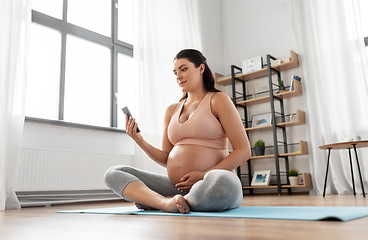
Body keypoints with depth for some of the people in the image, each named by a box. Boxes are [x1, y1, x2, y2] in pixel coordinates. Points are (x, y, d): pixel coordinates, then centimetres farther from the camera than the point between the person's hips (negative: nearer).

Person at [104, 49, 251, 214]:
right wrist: (140, 141, 0)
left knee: (221, 182, -42)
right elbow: (166, 160, 16)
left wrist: (204, 175, -14)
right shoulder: (171, 111, 19)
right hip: (176, 187, 5)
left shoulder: (218, 100, 3)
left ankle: (153, 201, -19)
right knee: (113, 173, -4)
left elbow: (243, 151, -5)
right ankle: (167, 203, -27)